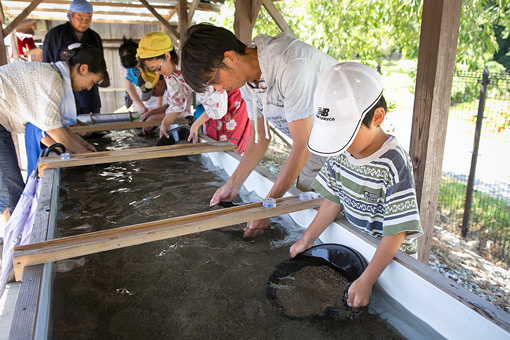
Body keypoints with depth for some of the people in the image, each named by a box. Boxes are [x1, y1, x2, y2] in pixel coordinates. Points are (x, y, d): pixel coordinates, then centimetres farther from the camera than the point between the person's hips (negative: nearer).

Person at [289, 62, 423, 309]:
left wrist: (366, 281, -26)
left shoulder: (394, 164, -28)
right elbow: (334, 200, 1)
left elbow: (396, 232, -25)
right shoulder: (340, 150, -10)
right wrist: (307, 239, -1)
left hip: (389, 257, -5)